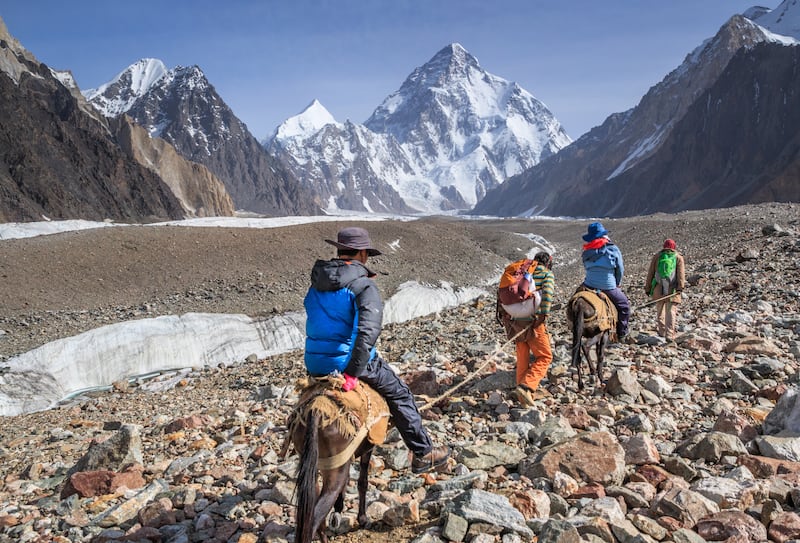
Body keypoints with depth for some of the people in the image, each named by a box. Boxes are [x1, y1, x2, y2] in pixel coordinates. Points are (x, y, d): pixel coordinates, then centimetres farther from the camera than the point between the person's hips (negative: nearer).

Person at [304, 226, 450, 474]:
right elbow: (369, 331, -26)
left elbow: (317, 321, 11)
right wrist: (353, 373, -24)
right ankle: (423, 454, 20)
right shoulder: (364, 285, -14)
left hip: (314, 364, 7)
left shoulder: (316, 284, 8)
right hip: (348, 360, -6)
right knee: (399, 394, 12)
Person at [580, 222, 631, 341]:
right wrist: (617, 284, 20)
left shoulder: (587, 253, 6)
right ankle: (622, 334, 19)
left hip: (589, 286, 3)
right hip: (608, 288, -3)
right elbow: (620, 270, 2)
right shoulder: (613, 250, -4)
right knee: (624, 305, 19)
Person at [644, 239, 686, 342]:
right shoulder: (678, 257, 9)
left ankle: (662, 330, 27)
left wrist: (648, 288, 12)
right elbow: (681, 273, -6)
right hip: (672, 290, -1)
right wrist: (680, 287, -14)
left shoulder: (656, 256, 11)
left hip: (658, 289, 2)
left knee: (660, 311, 17)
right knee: (671, 312, -3)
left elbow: (650, 273, 9)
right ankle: (669, 335, -12)